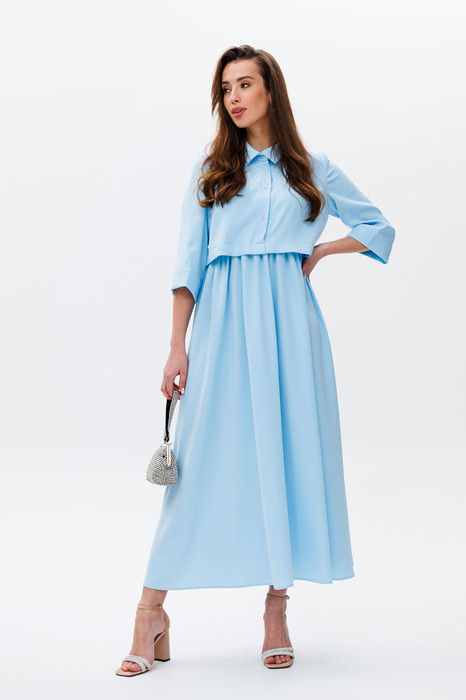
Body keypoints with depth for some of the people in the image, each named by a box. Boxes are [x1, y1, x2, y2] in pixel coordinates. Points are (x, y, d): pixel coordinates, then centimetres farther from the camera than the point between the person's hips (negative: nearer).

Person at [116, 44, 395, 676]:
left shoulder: (312, 169, 12)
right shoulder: (210, 169, 10)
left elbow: (378, 227, 20)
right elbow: (188, 263, 4)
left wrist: (319, 251, 6)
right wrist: (178, 347, -3)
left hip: (288, 321, 1)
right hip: (223, 320, -1)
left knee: (288, 453, 0)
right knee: (205, 458, -4)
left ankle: (277, 608, 10)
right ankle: (152, 611, 2)